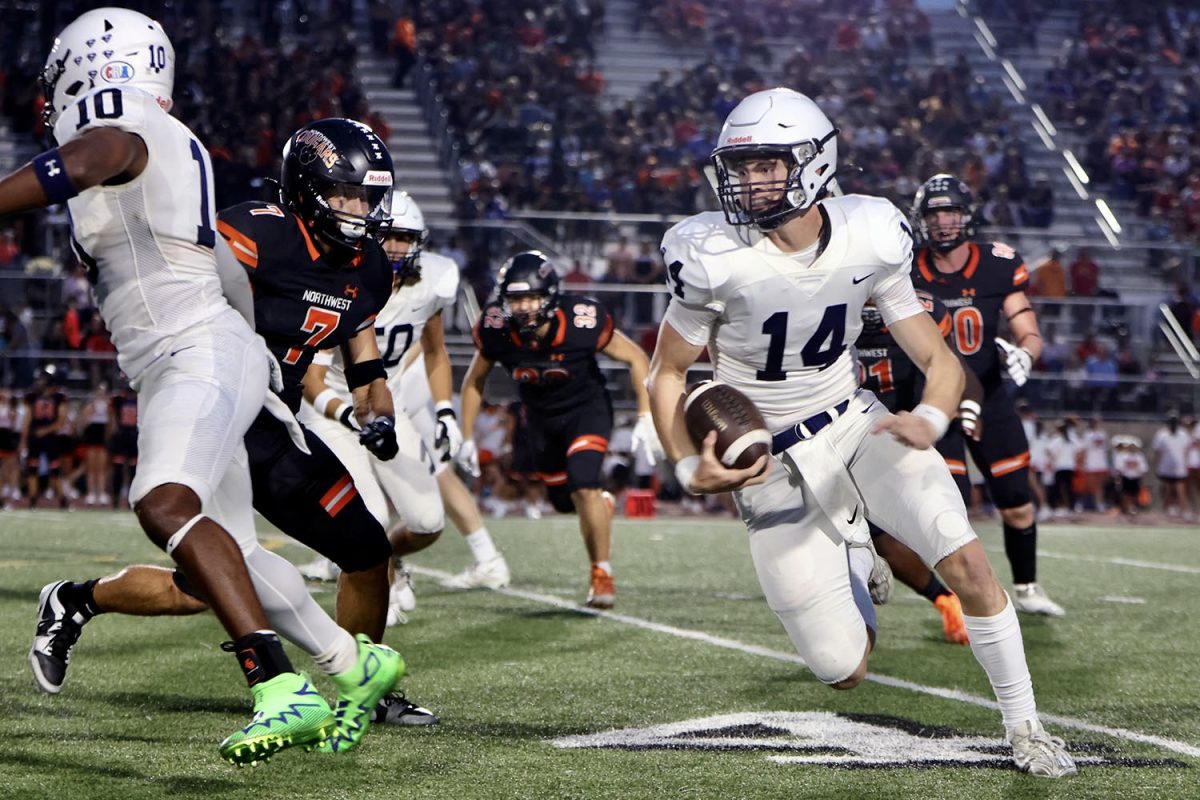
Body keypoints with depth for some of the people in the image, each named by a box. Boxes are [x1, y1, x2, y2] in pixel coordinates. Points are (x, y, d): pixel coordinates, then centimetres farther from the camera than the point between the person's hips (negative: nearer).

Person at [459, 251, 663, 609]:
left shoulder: (582, 321, -32)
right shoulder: (496, 330, -24)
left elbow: (635, 358, -15)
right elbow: (474, 381, -4)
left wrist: (646, 416, -18)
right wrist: (467, 438, -1)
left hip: (587, 408, -4)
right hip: (543, 417, 4)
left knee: (583, 487, -23)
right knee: (563, 500, 12)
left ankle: (602, 573, -7)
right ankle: (601, 504, 48)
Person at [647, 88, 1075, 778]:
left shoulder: (869, 239, -10)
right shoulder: (714, 258, -18)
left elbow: (941, 362, -5)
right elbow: (667, 373, -4)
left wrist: (930, 420, -28)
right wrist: (689, 467, -19)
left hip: (857, 423, 2)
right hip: (775, 460, -2)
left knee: (967, 563, -19)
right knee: (845, 673, -5)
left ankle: (1024, 724, 5)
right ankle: (853, 558, 31)